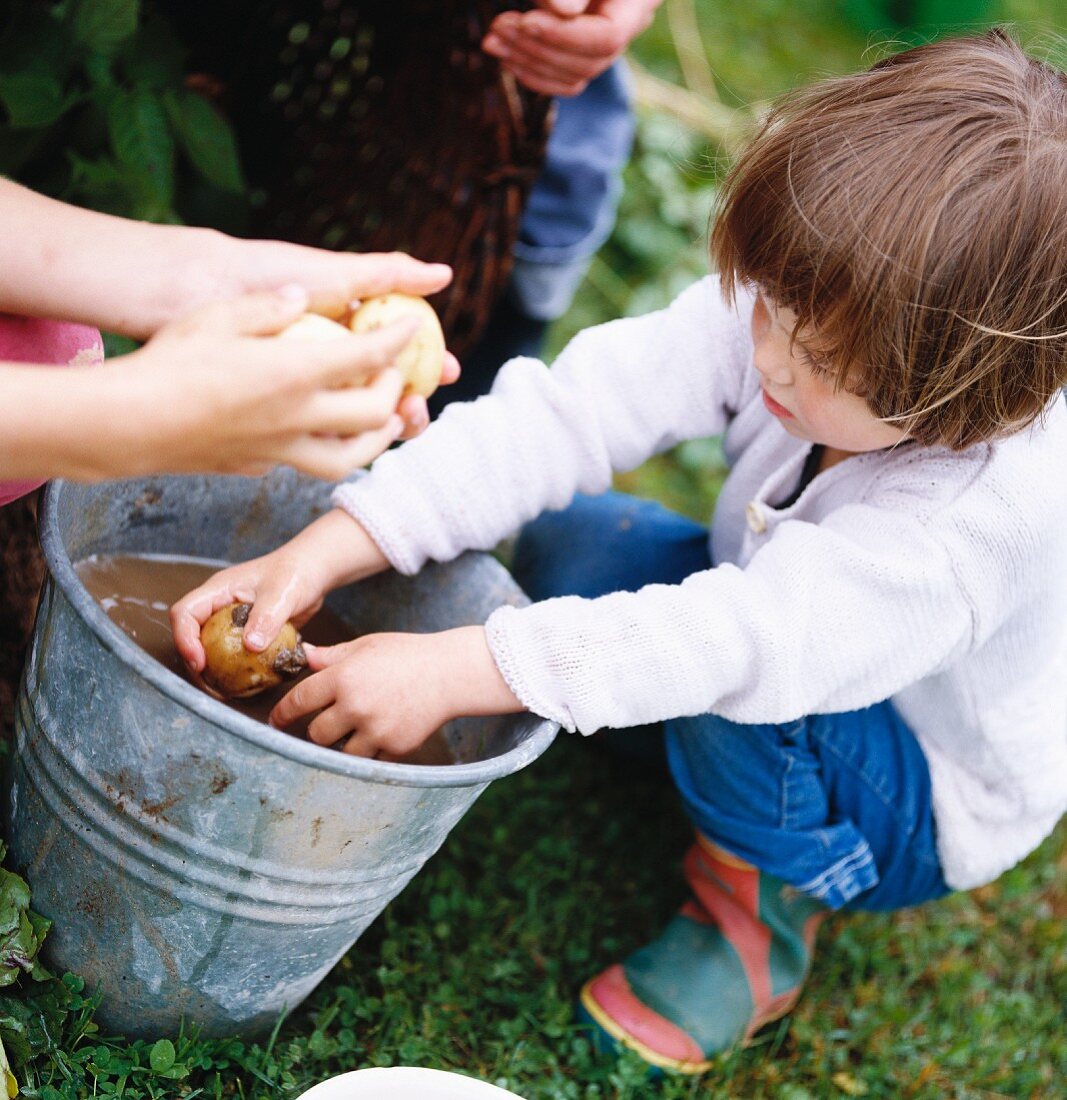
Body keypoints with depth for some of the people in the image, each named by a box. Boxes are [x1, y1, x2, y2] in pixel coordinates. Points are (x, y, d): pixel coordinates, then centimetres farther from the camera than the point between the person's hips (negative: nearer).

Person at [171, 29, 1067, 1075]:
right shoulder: (796, 310, -24)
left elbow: (754, 635, -46)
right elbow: (574, 406, -28)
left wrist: (456, 670, -48)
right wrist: (322, 553, -36)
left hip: (933, 809, -5)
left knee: (738, 688, -35)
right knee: (565, 536, -7)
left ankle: (764, 911, -6)